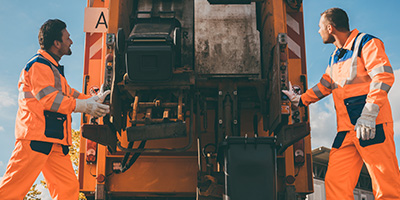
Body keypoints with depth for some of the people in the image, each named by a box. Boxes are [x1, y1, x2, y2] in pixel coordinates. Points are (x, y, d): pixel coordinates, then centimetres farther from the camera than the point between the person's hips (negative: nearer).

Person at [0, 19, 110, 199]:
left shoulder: (54, 69, 26)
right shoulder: (38, 65, -7)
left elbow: (69, 93, 26)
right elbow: (48, 98, -17)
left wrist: (94, 100, 14)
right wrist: (84, 106, -17)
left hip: (54, 141, 10)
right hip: (36, 138, -10)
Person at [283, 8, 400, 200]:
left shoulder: (366, 43, -3)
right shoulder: (334, 58, 22)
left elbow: (383, 76, -15)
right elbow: (323, 87, 32)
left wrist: (368, 115, -23)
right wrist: (300, 100, 26)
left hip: (373, 126, -7)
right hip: (346, 130, 8)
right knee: (334, 182, 0)